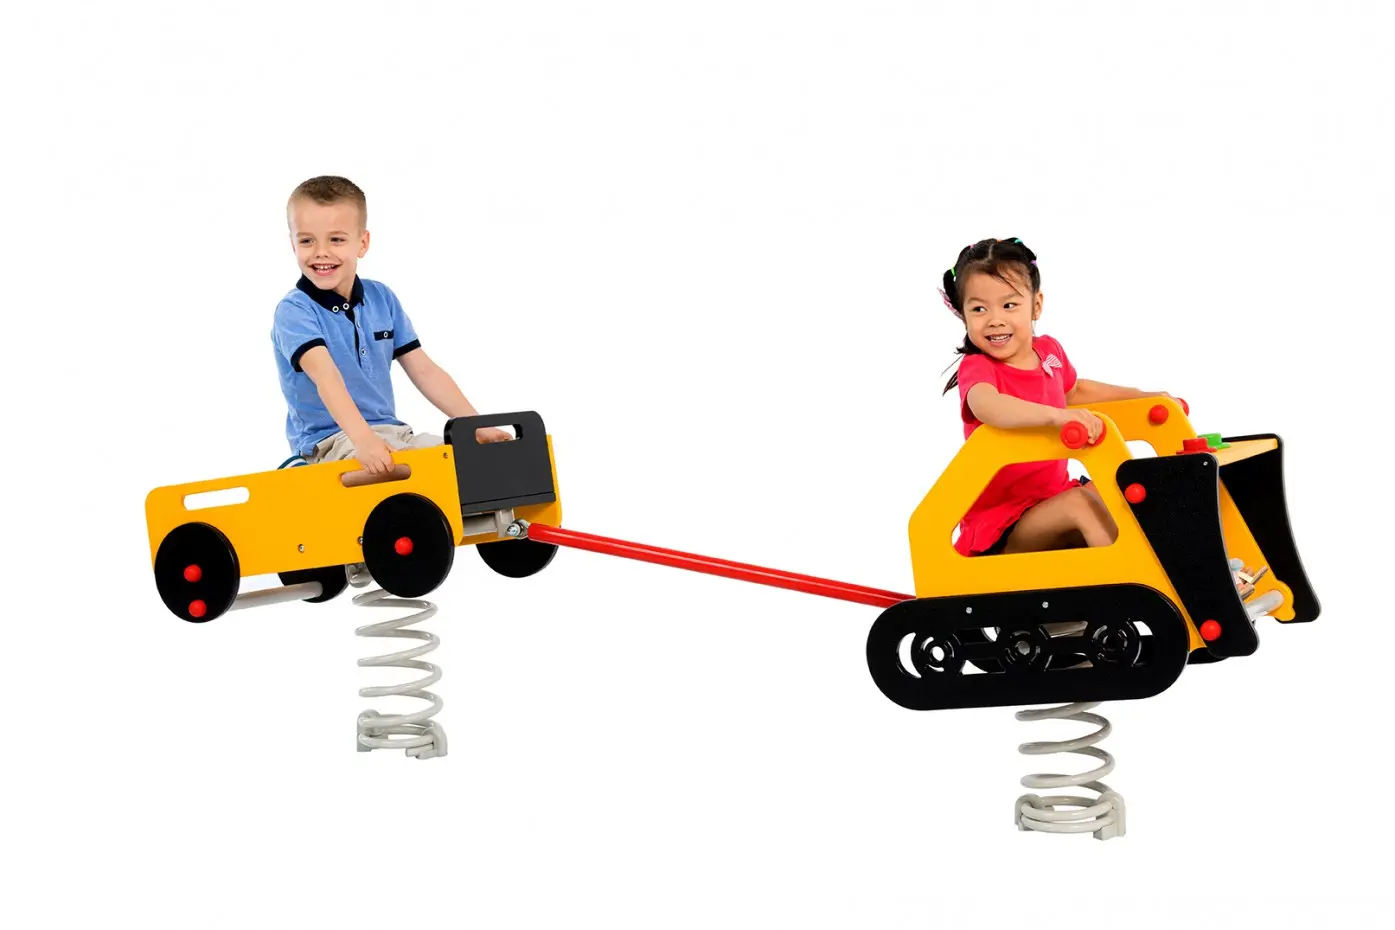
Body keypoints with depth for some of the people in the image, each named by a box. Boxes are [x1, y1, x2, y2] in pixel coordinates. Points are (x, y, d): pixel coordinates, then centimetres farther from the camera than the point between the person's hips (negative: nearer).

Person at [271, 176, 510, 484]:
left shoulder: (382, 298, 10)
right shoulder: (294, 311, -10)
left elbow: (424, 371, 12)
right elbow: (325, 376, -26)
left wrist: (478, 426, 1)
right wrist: (363, 440, -42)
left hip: (391, 431, 6)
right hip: (329, 441, -6)